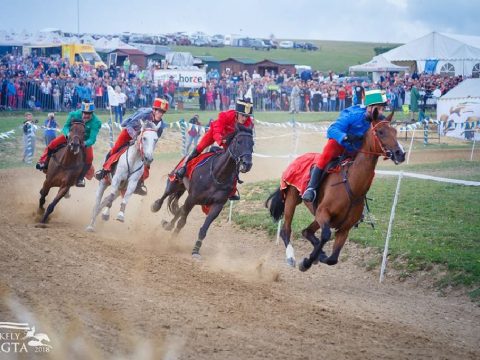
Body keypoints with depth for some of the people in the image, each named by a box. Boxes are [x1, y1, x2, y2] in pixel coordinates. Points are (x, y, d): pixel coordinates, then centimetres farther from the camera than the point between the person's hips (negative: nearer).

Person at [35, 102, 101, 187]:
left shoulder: (95, 122, -30)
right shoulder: (75, 115, -25)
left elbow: (92, 139, -32)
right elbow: (66, 127, -16)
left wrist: (85, 144, -54)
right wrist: (67, 133, -40)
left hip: (85, 140, -1)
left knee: (89, 158, -23)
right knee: (53, 143, -17)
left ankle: (80, 178, -4)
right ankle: (43, 162, 2)